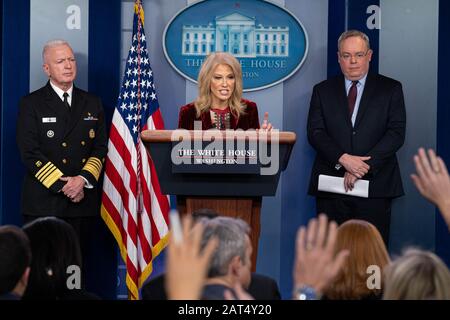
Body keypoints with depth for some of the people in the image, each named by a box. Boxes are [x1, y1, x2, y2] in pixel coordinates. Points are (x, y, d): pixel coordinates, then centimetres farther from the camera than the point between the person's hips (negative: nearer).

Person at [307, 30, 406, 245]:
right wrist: (343, 159, -15)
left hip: (374, 185, -1)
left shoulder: (390, 89, 8)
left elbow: (396, 132, -2)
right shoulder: (323, 90, 12)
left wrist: (364, 166, -12)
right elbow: (315, 132, 2)